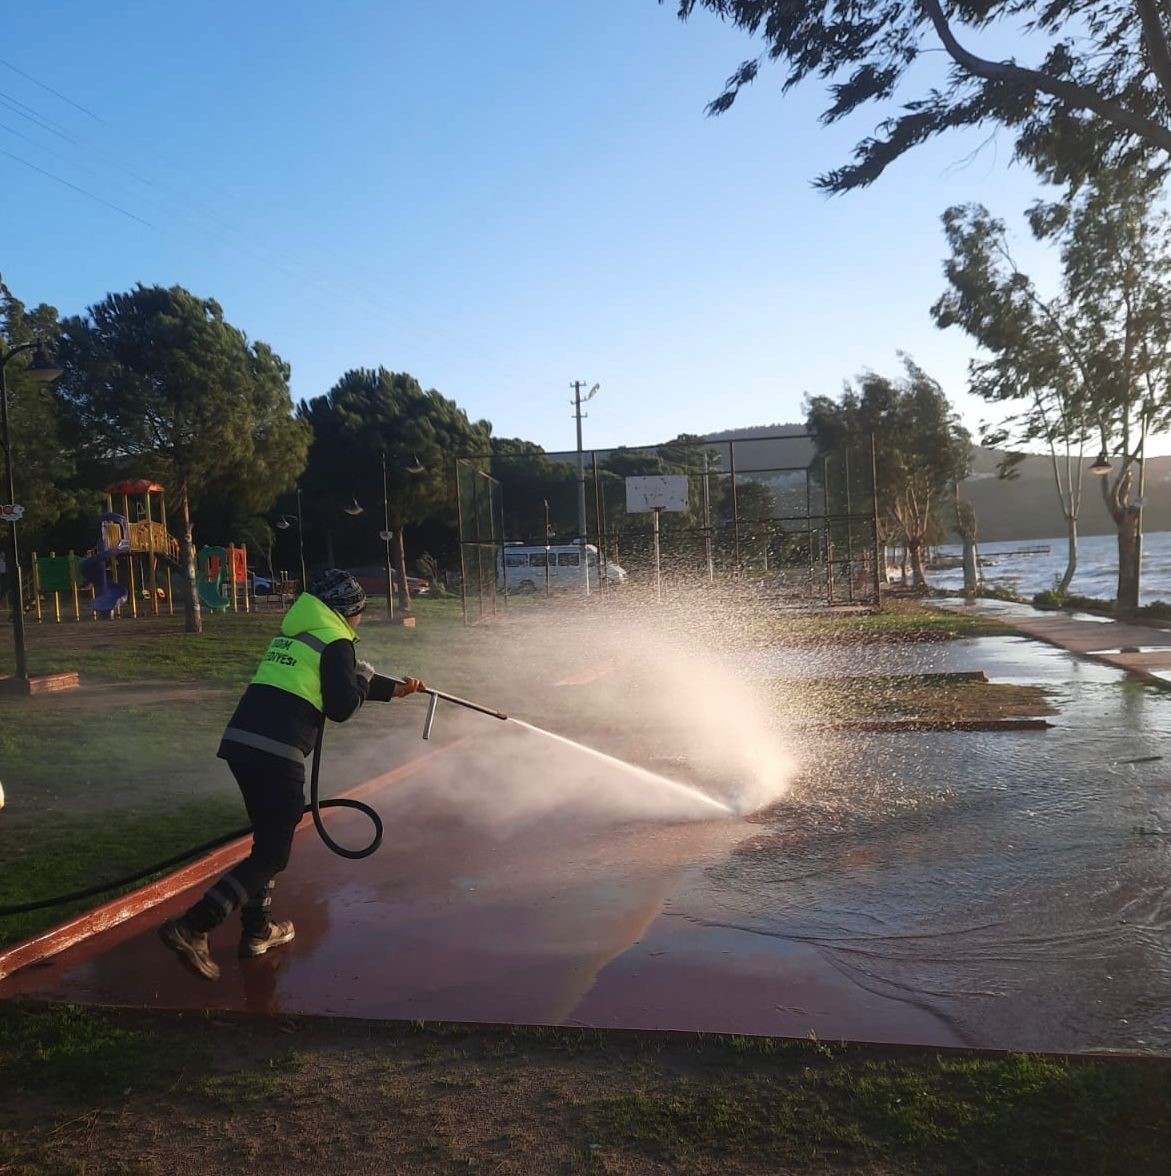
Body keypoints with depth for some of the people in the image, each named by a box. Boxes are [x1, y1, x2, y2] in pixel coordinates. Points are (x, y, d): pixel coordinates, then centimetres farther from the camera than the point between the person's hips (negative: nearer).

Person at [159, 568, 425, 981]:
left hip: (240, 742, 9)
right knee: (272, 854, 1)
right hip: (275, 754, -9)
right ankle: (192, 928, -8)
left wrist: (394, 689, 42)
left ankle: (258, 930, 30)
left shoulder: (295, 633, 24)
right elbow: (342, 707, -7)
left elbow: (338, 682, 35)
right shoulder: (336, 642, -2)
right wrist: (364, 677, 13)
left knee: (269, 837, 23)